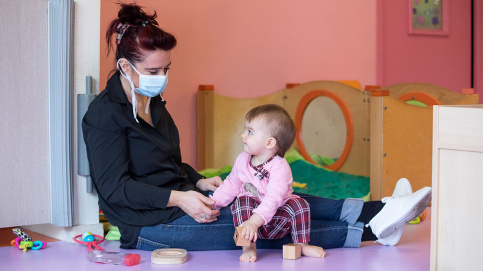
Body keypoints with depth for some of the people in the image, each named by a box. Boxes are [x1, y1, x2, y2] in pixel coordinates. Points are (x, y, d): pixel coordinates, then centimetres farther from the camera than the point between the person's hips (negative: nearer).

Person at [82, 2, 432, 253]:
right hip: (150, 226, -9)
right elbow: (115, 187, -19)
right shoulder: (105, 113, -15)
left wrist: (199, 183, 2)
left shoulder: (153, 103, 13)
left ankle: (376, 211, -10)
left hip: (180, 201, 9)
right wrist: (179, 198, -24)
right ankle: (371, 229, -15)